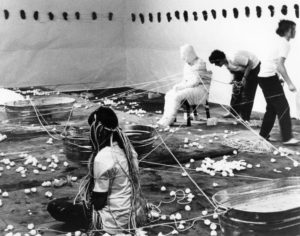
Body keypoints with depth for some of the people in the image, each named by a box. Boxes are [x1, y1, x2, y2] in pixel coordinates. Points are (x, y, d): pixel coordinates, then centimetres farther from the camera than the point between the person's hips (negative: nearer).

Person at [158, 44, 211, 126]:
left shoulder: (199, 64, -16)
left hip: (200, 89, -8)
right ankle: (166, 118, -19)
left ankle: (169, 120, -20)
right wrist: (178, 86, -4)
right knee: (169, 95, -12)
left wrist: (180, 86, -18)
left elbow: (195, 82, -21)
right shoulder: (187, 64, 10)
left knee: (177, 96, -27)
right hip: (189, 87, 8)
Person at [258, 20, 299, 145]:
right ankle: (287, 138, -9)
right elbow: (280, 65, -22)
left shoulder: (276, 41, 16)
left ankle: (263, 135, 21)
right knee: (283, 108, -7)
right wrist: (289, 83, -22)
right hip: (270, 78, -9)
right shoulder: (284, 43, -12)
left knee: (272, 108, 17)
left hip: (263, 77, 10)